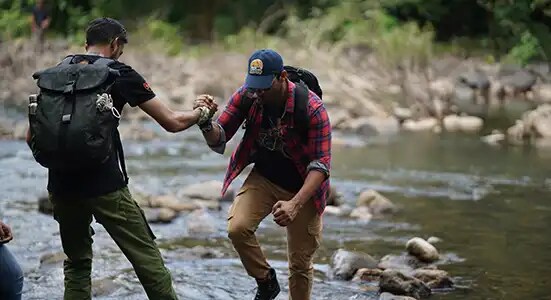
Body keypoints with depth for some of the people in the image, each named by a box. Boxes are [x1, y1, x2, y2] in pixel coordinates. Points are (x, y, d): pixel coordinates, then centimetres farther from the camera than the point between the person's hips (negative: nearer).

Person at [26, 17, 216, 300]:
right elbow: (173, 122, 3)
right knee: (147, 258, 2)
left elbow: (32, 138, 14)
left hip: (61, 185, 5)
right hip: (104, 186, -5)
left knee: (77, 262, 19)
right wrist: (201, 111, 22)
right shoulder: (119, 73, 0)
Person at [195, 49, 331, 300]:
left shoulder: (312, 108, -28)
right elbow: (218, 142, -10)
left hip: (302, 187, -2)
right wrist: (206, 123, -34)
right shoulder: (246, 96, -17)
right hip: (263, 178, 3)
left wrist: (295, 204, -41)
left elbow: (321, 163, -27)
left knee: (300, 264, 5)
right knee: (237, 228, -24)